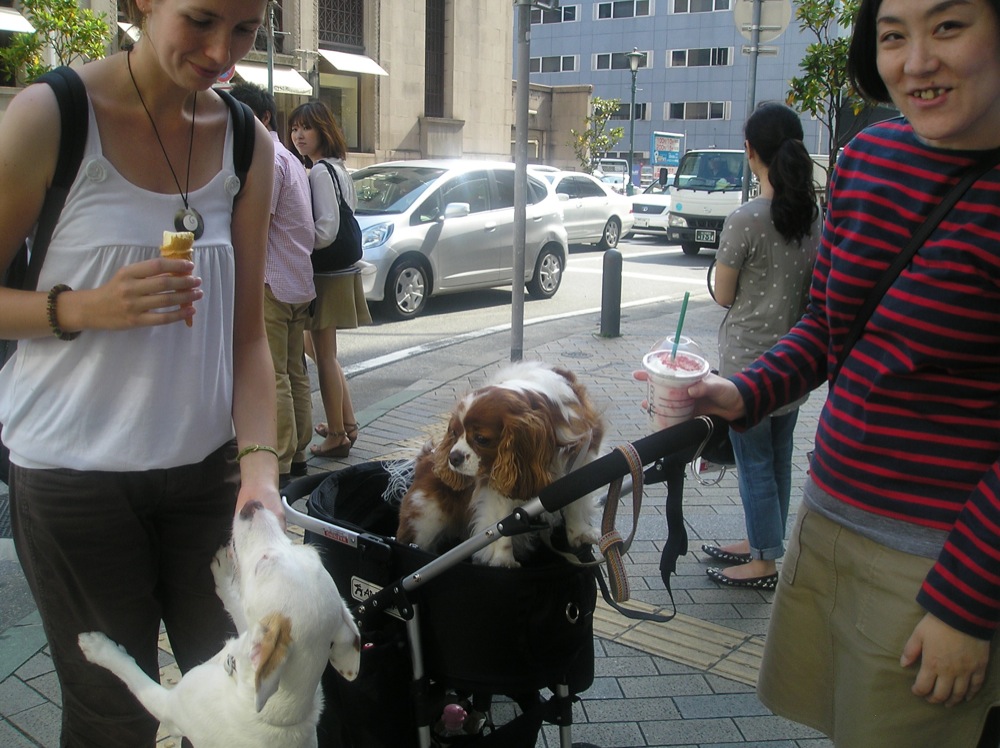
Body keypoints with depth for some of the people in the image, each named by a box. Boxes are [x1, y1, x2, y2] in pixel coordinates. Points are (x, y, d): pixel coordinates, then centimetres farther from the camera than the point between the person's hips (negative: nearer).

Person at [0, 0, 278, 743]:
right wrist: (85, 307, -23)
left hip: (206, 466, 4)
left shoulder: (249, 144, 1)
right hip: (76, 476, -3)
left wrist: (259, 465, -13)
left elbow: (247, 331, -1)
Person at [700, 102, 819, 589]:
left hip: (749, 361, -7)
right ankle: (761, 542, 32)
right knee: (778, 458, 17)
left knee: (754, 462, 4)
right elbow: (816, 289, 9)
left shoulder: (746, 220, -19)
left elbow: (723, 294, -9)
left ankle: (764, 562, 14)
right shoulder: (817, 216, 2)